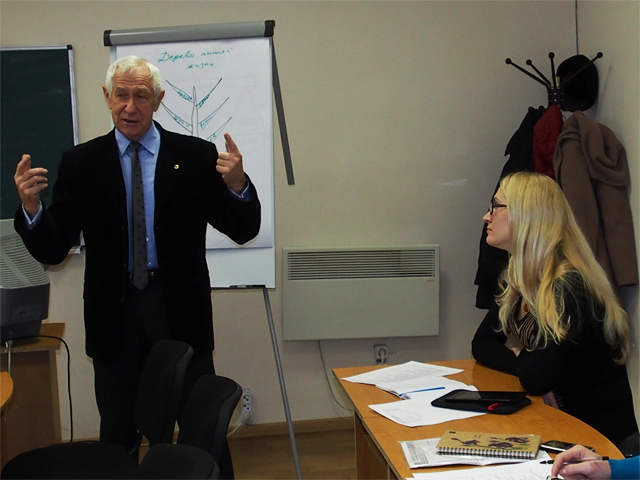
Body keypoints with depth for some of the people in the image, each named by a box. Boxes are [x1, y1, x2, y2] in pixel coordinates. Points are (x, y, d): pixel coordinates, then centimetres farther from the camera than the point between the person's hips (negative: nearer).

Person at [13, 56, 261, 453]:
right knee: (117, 434, 16)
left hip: (181, 310, -1)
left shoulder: (197, 156, -3)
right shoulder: (80, 162, 0)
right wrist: (31, 206, -22)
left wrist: (237, 185, -23)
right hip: (114, 313, 1)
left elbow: (243, 231, -3)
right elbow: (52, 250, -2)